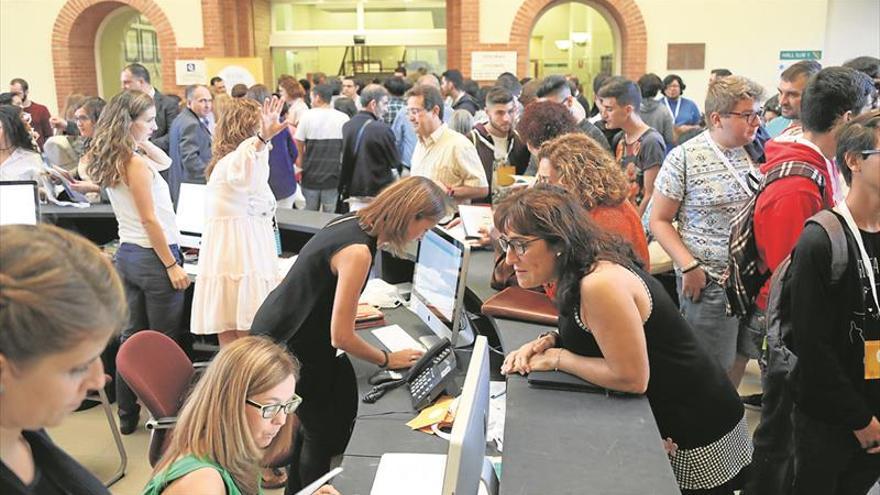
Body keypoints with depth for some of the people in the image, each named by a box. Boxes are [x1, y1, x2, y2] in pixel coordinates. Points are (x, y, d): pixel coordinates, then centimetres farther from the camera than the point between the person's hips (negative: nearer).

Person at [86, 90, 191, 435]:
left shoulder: (112, 161, 8)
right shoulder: (136, 163, -18)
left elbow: (165, 162, 22)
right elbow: (149, 220, -19)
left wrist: (143, 142, 8)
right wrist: (172, 265, -16)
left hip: (127, 254, 9)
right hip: (152, 257, -9)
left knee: (132, 335, 14)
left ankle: (127, 415, 23)